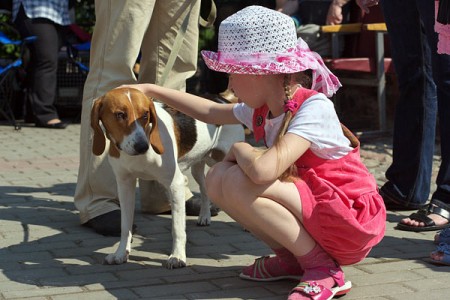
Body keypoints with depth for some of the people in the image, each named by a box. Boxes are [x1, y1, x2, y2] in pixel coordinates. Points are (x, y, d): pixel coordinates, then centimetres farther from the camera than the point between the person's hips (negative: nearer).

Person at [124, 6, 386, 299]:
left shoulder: (314, 108, -25)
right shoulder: (262, 109, 1)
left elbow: (262, 170, -40)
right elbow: (211, 112, 21)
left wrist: (240, 149, -17)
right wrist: (151, 89, 22)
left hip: (350, 222, -8)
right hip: (310, 209, 8)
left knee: (239, 183, -26)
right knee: (217, 178, -1)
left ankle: (323, 269, -13)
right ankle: (291, 258, 6)